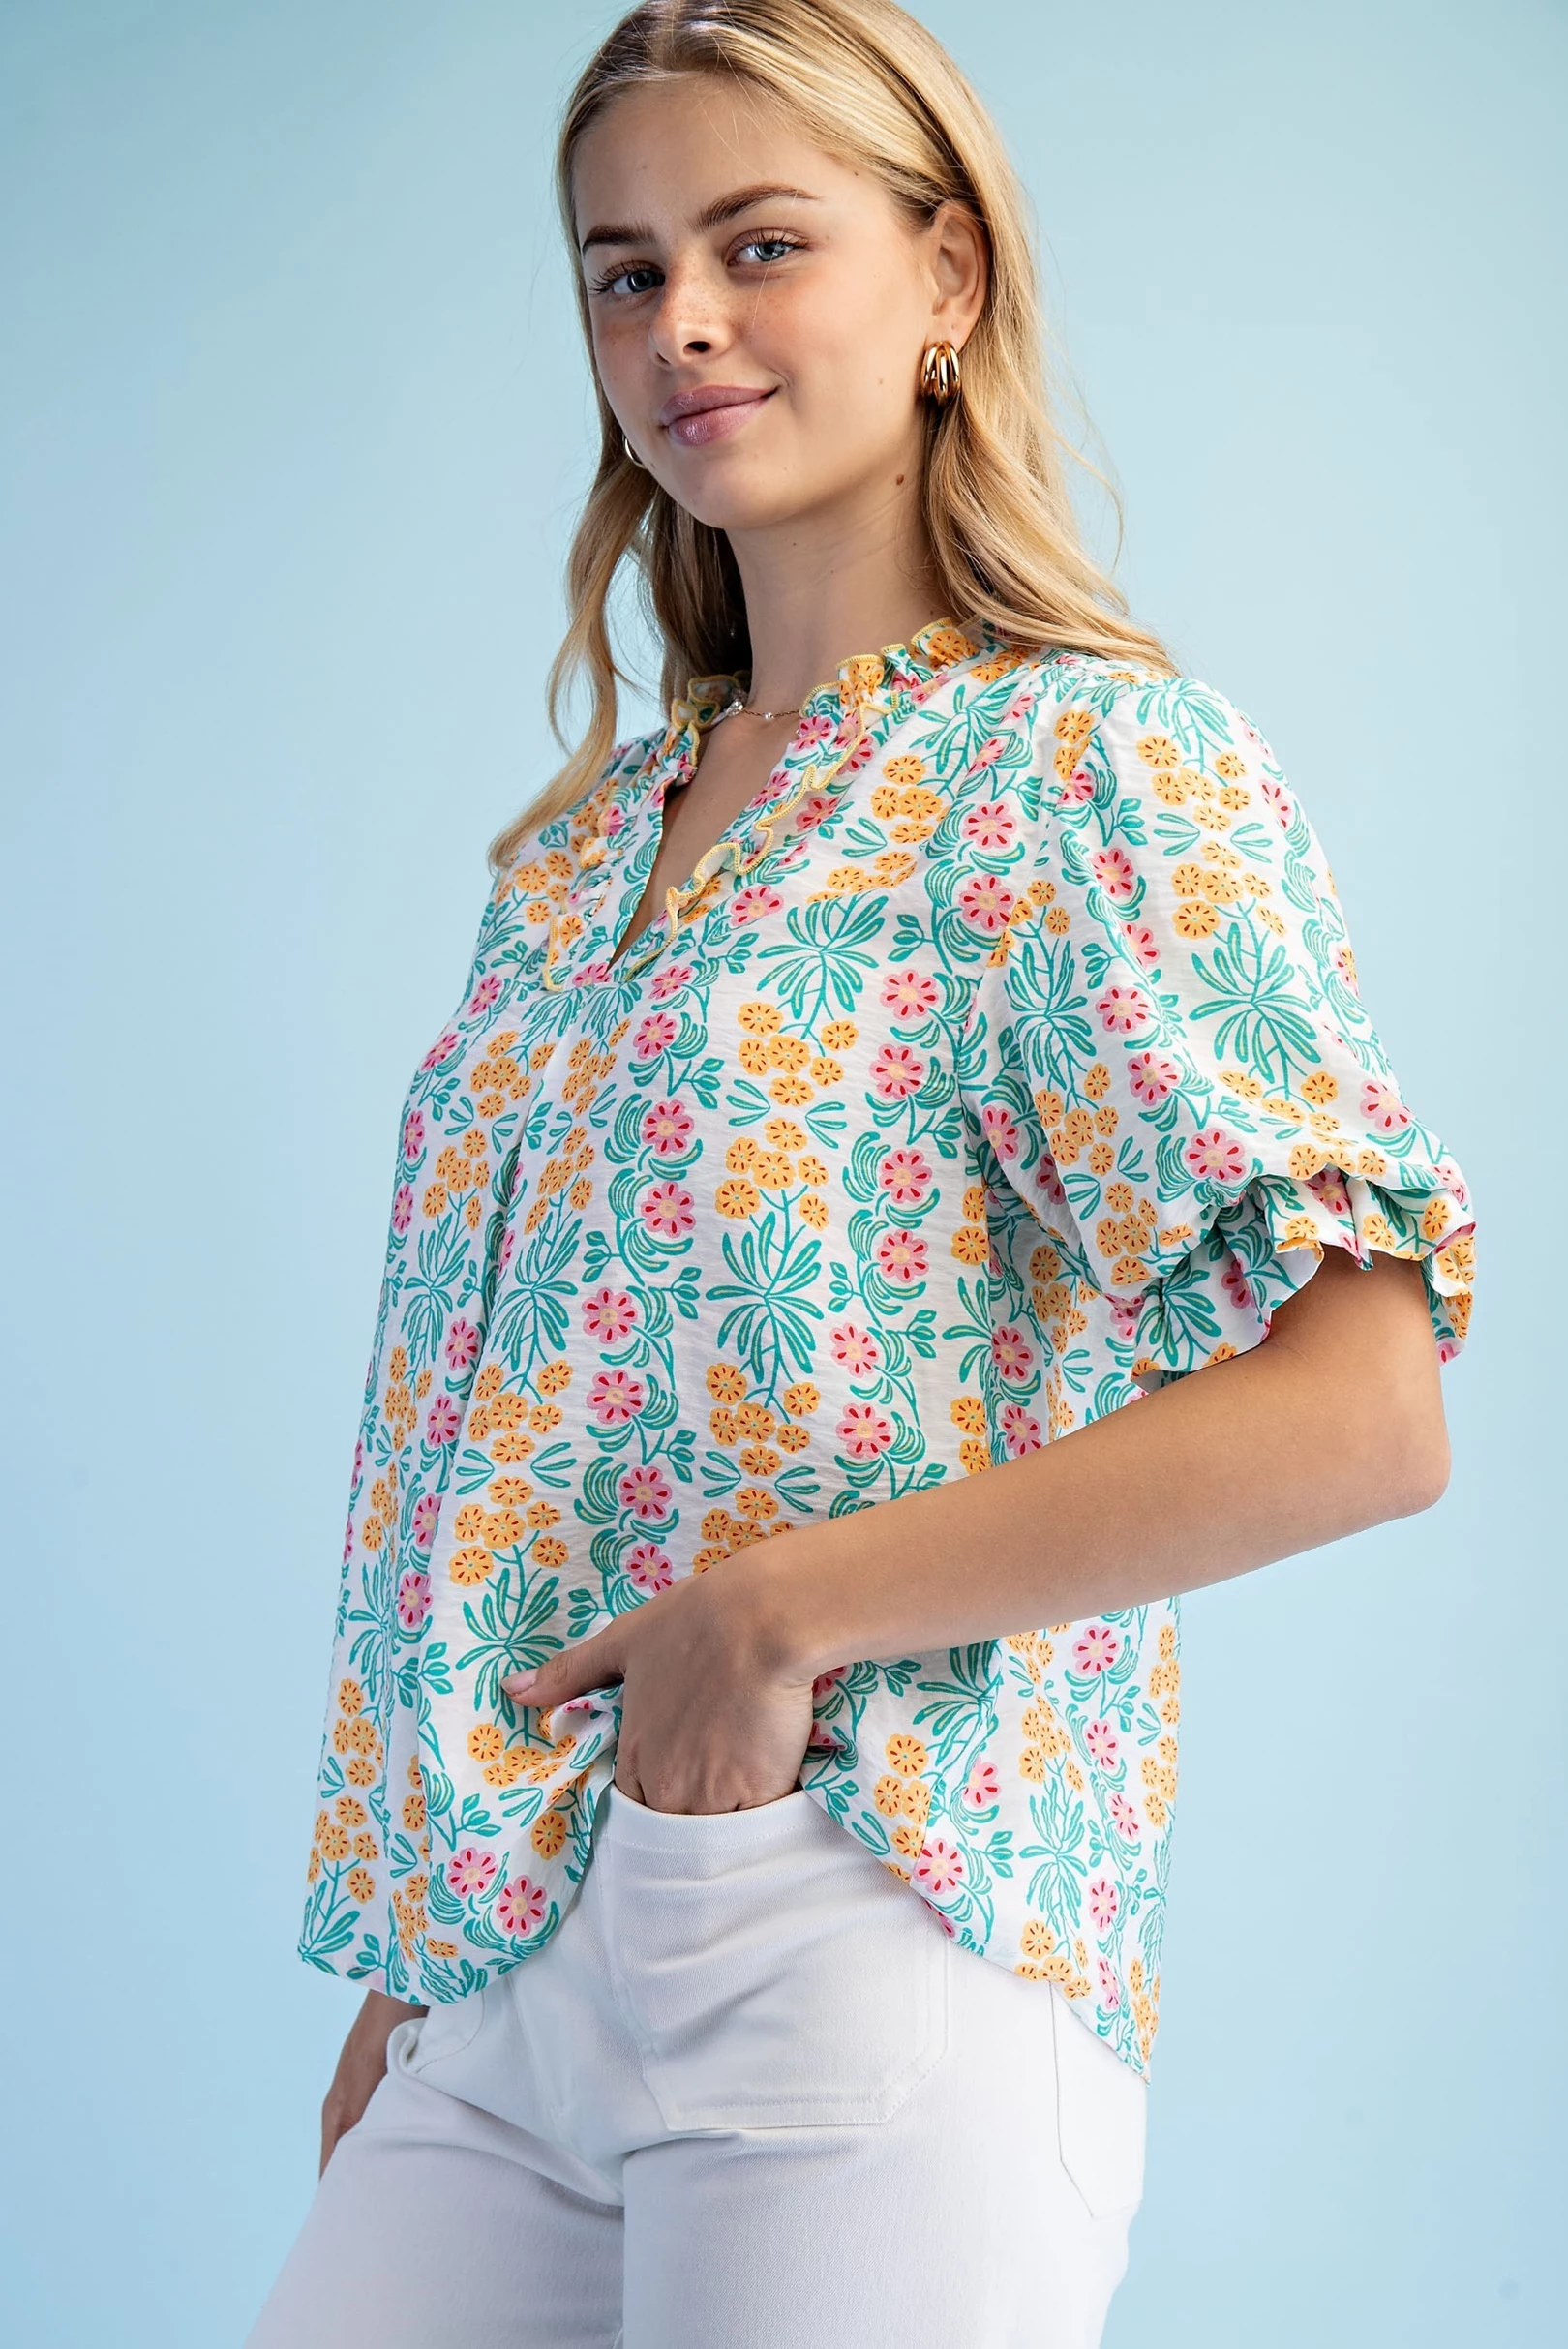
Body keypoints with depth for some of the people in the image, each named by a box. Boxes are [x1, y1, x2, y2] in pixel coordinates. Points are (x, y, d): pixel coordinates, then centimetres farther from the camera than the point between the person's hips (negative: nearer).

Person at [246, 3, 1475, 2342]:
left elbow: (1364, 1409, -17)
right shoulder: (585, 845, 15)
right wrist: (405, 1978, 14)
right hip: (512, 1965, 6)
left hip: (861, 1958, -6)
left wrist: (780, 1609, -16)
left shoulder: (1093, 762, -6)